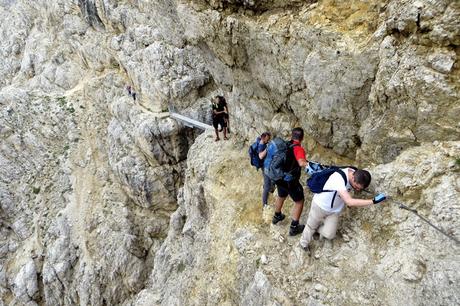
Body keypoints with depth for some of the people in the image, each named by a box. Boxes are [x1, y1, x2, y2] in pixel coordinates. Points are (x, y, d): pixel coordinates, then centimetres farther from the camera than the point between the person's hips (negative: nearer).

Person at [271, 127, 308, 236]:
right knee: (299, 202, 12)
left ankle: (276, 217, 53)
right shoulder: (298, 149, -23)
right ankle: (294, 228, 18)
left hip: (279, 178, 7)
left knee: (281, 196, 31)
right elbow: (302, 163, -43)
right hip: (290, 181, -7)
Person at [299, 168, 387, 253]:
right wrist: (373, 201, -47)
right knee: (311, 227, 17)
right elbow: (349, 202, -48)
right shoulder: (339, 178, -41)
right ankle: (304, 243, 46)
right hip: (320, 206, -5)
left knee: (329, 235, -2)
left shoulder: (356, 174, -17)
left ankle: (318, 229, 32)